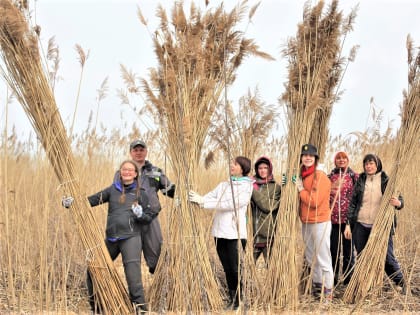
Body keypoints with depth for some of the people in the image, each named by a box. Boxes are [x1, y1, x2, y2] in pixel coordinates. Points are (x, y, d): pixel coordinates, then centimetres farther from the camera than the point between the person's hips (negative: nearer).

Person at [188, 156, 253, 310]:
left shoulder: (247, 187, -3)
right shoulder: (223, 185, 16)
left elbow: (230, 204, -15)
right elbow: (207, 198, 5)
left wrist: (203, 201, -19)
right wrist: (195, 198, -17)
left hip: (235, 234, -5)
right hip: (220, 233, 5)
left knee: (235, 269, -4)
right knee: (227, 269, 10)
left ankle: (239, 302, 9)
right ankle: (232, 299, 21)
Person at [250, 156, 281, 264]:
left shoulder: (276, 187, 2)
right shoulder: (252, 184, 8)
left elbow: (268, 206, -12)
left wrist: (254, 190, -12)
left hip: (268, 236, -2)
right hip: (252, 235, 2)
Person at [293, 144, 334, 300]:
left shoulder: (320, 176, -14)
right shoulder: (301, 176, 8)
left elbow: (314, 201, -20)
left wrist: (301, 189, -11)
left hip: (320, 222, -8)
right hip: (306, 222, 8)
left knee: (322, 258, -4)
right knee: (310, 258, 16)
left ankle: (327, 291, 1)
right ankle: (317, 286, 27)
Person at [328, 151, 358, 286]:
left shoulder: (354, 176, 2)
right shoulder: (330, 177, 9)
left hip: (348, 218, -2)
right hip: (333, 218, 2)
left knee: (348, 249, 5)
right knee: (334, 249, 7)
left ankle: (348, 279, 16)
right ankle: (333, 278, 17)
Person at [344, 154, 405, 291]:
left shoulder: (387, 181, -2)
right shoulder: (360, 181, 5)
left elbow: (400, 200, 0)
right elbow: (352, 203, 8)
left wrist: (397, 203, -25)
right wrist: (348, 224, 2)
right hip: (361, 226, 3)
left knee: (388, 258, -1)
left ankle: (401, 286, 15)